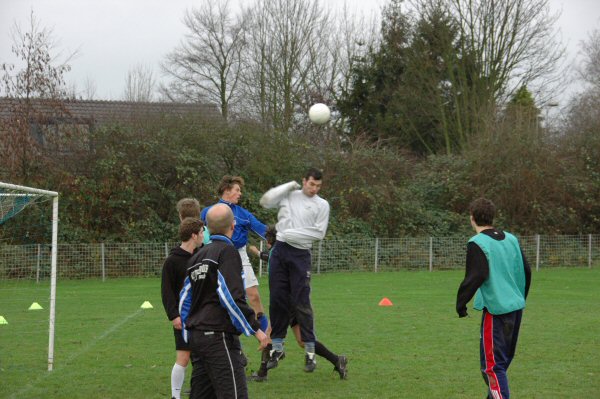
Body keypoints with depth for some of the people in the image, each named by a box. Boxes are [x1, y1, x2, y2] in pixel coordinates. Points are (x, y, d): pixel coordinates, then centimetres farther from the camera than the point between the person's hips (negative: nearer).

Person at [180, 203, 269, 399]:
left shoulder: (197, 256, 17)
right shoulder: (227, 251, -8)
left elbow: (184, 300, 21)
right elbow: (231, 296, -17)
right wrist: (255, 329, -12)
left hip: (196, 336, 9)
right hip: (218, 337, -9)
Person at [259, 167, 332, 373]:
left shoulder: (321, 205, 4)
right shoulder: (289, 195, 10)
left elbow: (319, 232, -3)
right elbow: (265, 201, -1)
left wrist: (294, 234, -9)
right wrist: (289, 185, -2)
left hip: (300, 254, -3)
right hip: (279, 250, 3)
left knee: (301, 303, -6)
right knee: (277, 300, 4)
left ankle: (310, 351, 2)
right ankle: (277, 347, 14)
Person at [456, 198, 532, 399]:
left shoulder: (477, 243, -11)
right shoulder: (511, 239, 10)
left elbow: (475, 277, -20)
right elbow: (526, 271, 14)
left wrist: (461, 303, -10)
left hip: (496, 309, -8)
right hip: (516, 307, 8)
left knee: (492, 364, -4)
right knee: (504, 359, 20)